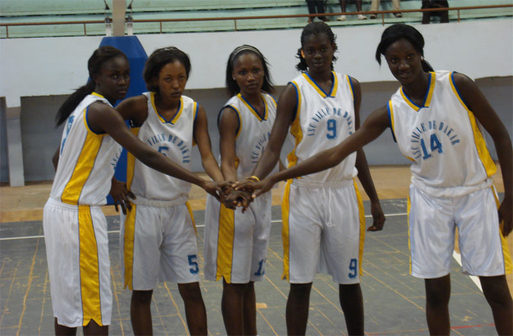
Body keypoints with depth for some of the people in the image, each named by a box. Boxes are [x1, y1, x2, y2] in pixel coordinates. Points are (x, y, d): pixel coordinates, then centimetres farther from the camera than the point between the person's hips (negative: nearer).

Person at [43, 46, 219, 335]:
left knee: (68, 300, 16)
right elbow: (147, 155, -22)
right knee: (95, 307, -5)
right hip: (79, 214, -10)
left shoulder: (86, 106, 13)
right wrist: (201, 182, -22)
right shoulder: (101, 110, -16)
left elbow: (59, 158, 19)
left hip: (60, 208, 10)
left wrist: (109, 185, 20)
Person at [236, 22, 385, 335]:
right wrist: (255, 180, -32)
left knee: (350, 280, 12)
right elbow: (273, 147, -13)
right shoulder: (295, 91, -5)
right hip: (304, 194, -3)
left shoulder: (350, 86, 7)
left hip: (344, 193, 3)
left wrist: (374, 199, 14)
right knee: (301, 283, 1)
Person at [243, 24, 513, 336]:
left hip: (475, 194, -2)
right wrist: (274, 178, -13)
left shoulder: (457, 85, -13)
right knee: (437, 291, 4)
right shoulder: (390, 113, -8)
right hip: (430, 199, 2)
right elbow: (336, 153, -9)